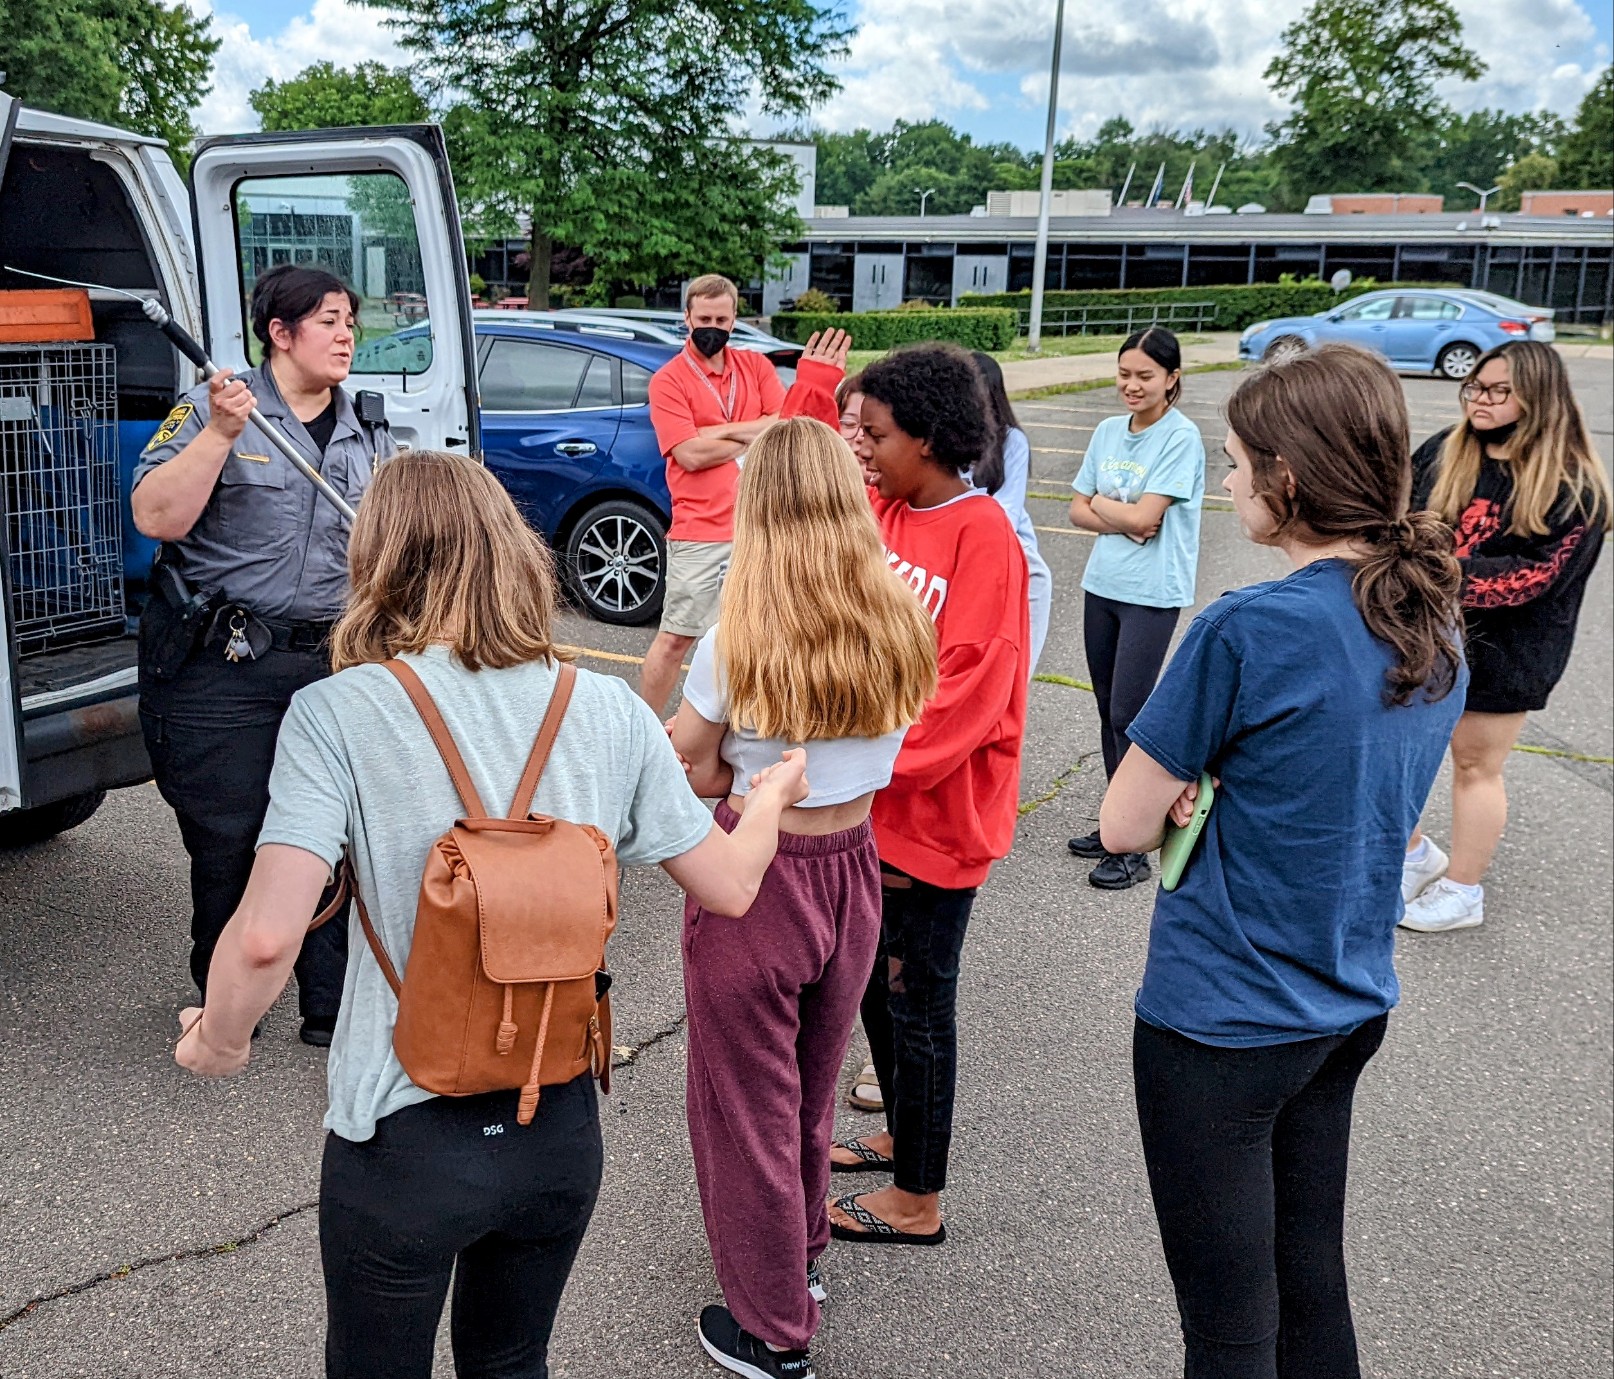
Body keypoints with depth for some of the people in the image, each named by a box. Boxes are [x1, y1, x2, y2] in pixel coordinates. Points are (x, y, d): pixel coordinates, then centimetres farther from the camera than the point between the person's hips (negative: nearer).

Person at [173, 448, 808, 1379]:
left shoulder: (337, 715, -17)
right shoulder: (610, 710, -7)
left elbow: (268, 935, -25)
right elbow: (729, 886, 0)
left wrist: (220, 1042, -3)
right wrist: (772, 799, 21)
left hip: (402, 1138, -3)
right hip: (560, 1130, 3)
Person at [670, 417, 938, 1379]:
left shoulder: (737, 643, -21)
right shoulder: (901, 628, -9)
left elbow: (696, 775, -10)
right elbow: (880, 752, 3)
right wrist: (798, 771, 1)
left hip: (752, 879, -5)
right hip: (853, 874, 5)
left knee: (748, 1103, 13)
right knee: (812, 1085, 26)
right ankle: (803, 1253, 49)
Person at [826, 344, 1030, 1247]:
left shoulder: (982, 536, -18)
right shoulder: (885, 513, 4)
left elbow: (970, 689, -21)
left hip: (939, 813, -7)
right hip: (872, 803, 8)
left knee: (916, 1001, 5)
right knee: (875, 984, 21)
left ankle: (918, 1200, 22)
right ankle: (902, 1135, 42)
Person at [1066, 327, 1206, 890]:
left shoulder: (1181, 437, -11)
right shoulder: (1108, 432, 8)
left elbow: (1145, 515, -18)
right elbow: (1078, 511, 7)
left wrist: (1100, 501, -1)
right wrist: (1123, 521, -11)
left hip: (1153, 594, -7)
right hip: (1103, 585, 7)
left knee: (1128, 714, -6)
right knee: (1109, 712, 12)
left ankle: (1134, 849, 2)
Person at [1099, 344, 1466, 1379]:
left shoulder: (1250, 631, -23)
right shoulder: (1437, 625, 2)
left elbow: (1125, 827, -15)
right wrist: (1219, 796, -1)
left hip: (1223, 1018, -7)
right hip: (1352, 1006, 7)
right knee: (1311, 1283, 21)